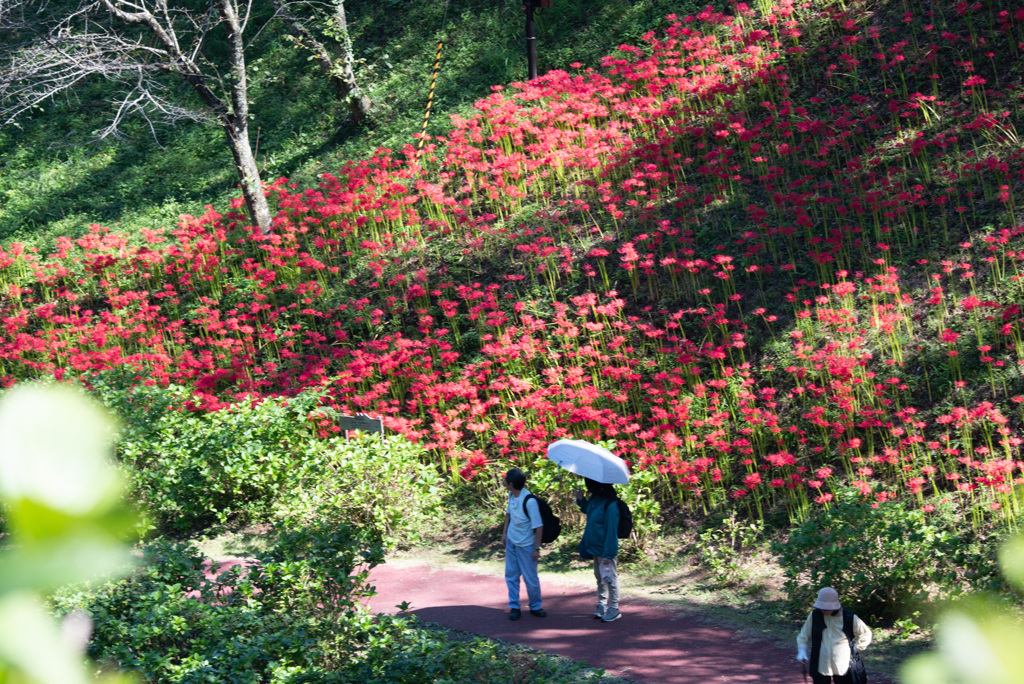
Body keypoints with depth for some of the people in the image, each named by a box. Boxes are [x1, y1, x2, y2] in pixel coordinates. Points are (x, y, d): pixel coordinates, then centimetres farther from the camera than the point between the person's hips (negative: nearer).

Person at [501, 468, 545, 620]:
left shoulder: (529, 501, -28)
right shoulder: (511, 495, -6)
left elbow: (538, 526, -22)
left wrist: (536, 548, -18)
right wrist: (504, 533, 14)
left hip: (525, 545, -7)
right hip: (511, 542, 7)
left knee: (530, 578, 6)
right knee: (511, 575, 12)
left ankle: (535, 606, 25)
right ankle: (514, 607, 22)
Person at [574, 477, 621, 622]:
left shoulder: (610, 505, -23)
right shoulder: (594, 499, 3)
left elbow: (611, 531, -22)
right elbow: (588, 510, 27)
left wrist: (608, 553, -21)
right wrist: (581, 499, 8)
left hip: (605, 550, -9)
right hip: (595, 548, 9)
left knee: (609, 578, 1)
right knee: (600, 578, 19)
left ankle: (614, 609, 10)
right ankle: (602, 605, 32)